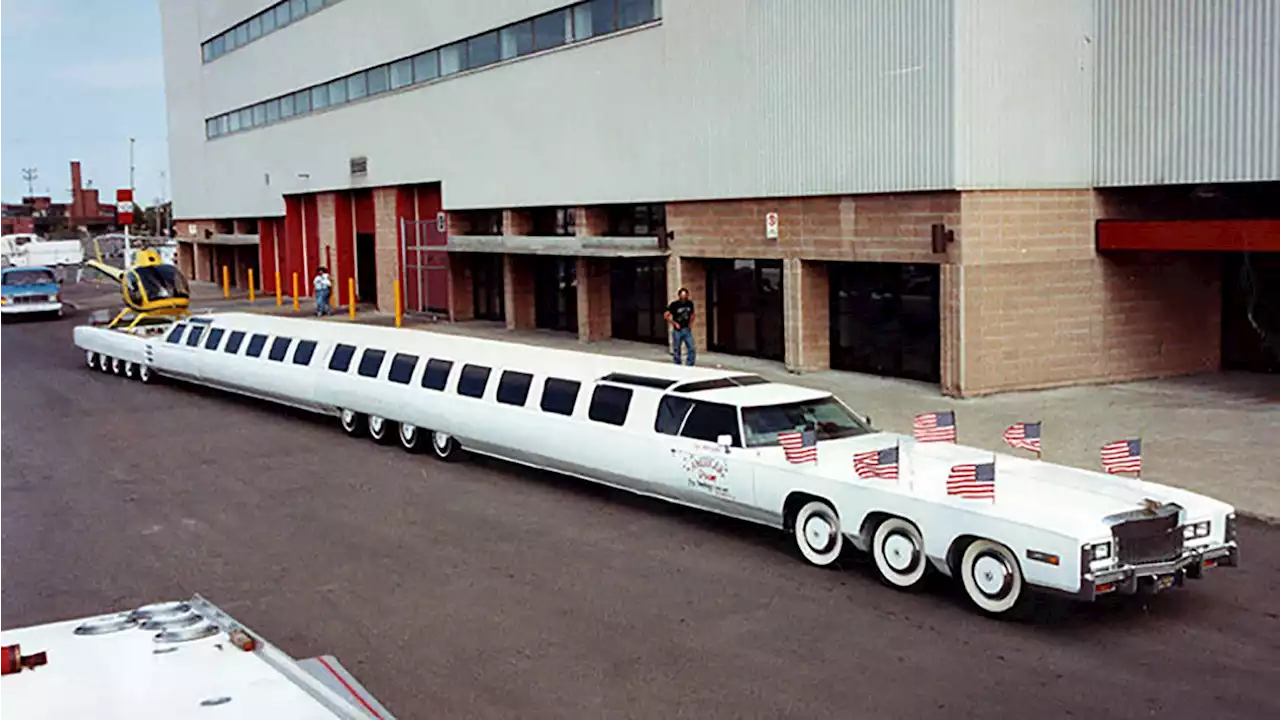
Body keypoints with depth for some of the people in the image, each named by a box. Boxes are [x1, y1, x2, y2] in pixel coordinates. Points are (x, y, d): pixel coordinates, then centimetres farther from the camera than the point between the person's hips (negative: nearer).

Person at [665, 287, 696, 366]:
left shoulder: (690, 303, 1)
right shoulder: (674, 304, -11)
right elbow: (666, 316, -8)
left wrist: (691, 323, 6)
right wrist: (674, 323, -10)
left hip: (687, 330, 3)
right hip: (677, 331, -3)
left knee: (692, 349, -5)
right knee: (676, 350, 4)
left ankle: (689, 365, 5)